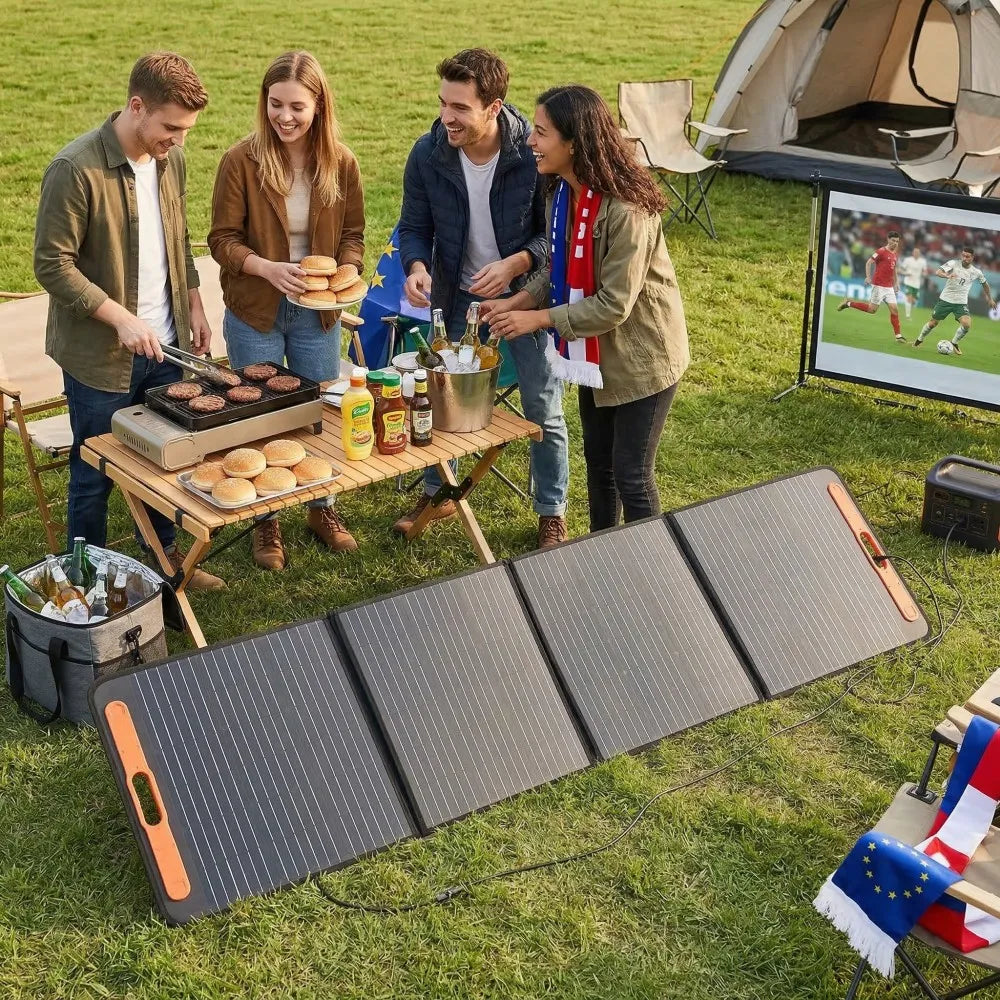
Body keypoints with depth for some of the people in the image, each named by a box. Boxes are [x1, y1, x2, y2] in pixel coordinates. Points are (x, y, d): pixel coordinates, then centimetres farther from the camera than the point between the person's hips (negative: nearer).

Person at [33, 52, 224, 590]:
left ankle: (164, 551, 37)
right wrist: (121, 318, -23)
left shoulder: (171, 158, 2)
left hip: (166, 344, 6)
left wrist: (193, 305, 13)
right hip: (100, 355, -6)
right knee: (94, 474, 9)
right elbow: (52, 264, -18)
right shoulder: (76, 169, -20)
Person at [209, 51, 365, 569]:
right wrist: (267, 268, -28)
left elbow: (352, 234, 4)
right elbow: (223, 239, -11)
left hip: (317, 313, 2)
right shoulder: (241, 160, -15)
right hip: (255, 313, -2)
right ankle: (266, 521, 28)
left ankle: (322, 507, 37)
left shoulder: (341, 163, -7)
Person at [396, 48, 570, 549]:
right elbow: (414, 226, -3)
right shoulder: (427, 154, -16)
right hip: (457, 296, 3)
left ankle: (552, 513, 26)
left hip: (526, 292, -2)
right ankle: (437, 492, 39)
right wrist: (417, 267, -24)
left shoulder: (535, 152, -24)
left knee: (543, 409, 8)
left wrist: (515, 264, -28)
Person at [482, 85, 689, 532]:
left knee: (631, 475, 2)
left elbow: (613, 306, -28)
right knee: (597, 461, 20)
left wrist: (536, 319, -23)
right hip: (595, 353, 8)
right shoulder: (561, 190, -4)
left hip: (641, 358, -8)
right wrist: (516, 302, -9)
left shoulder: (626, 210, -30)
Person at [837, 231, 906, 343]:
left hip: (889, 287, 7)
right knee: (872, 309, -5)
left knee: (894, 309, -1)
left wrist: (896, 283, 19)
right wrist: (868, 277, -21)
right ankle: (849, 303, 12)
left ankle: (898, 336, 3)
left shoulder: (895, 254, 14)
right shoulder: (881, 251, -9)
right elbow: (869, 262, -12)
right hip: (879, 285, -7)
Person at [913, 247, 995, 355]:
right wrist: (947, 275, -44)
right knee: (933, 322, 5)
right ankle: (919, 339, 32)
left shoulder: (976, 272, 0)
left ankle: (954, 343, 4)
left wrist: (990, 299, 25)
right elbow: (938, 272, -23)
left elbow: (985, 283, 19)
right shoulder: (953, 263, -9)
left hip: (961, 303, 1)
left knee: (967, 324, -21)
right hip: (945, 299, -1)